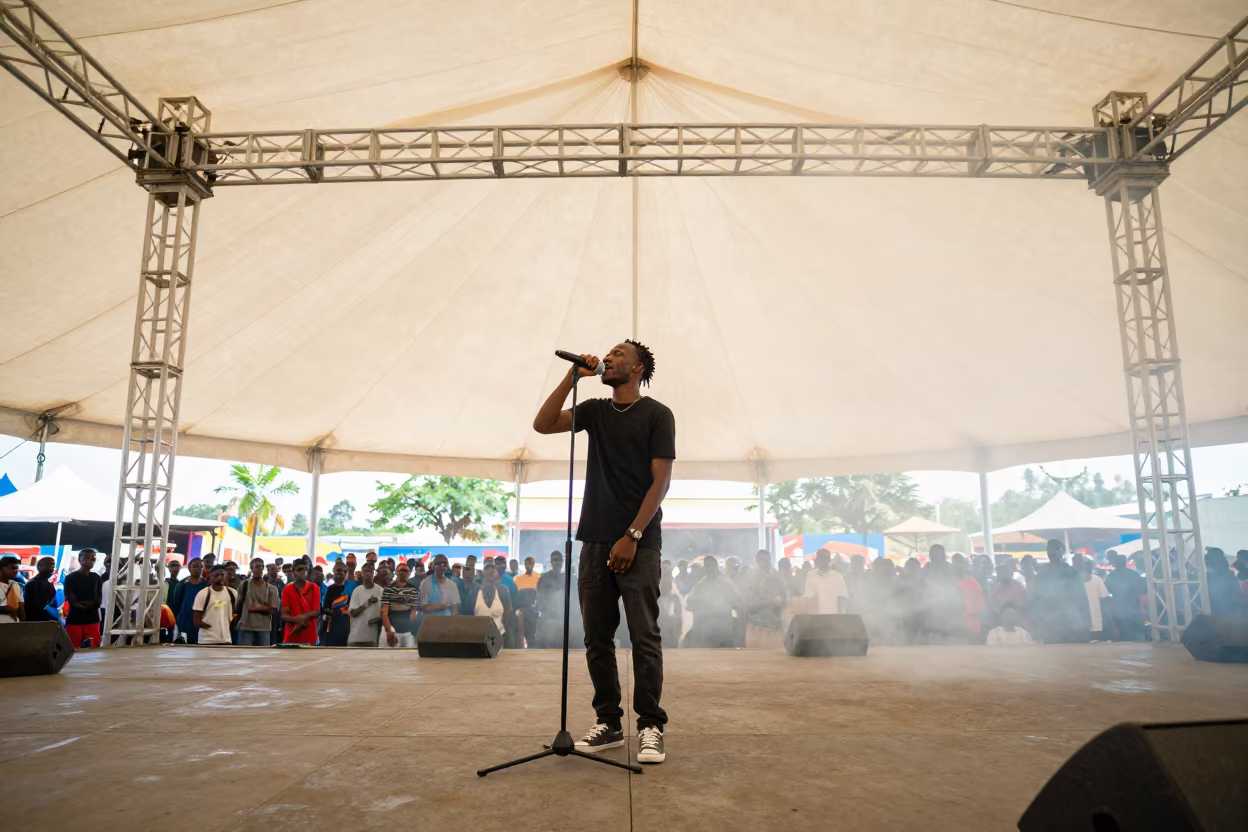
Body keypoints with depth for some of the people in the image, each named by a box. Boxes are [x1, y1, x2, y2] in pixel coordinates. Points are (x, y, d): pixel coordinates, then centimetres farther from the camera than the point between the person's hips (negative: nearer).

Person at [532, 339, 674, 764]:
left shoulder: (657, 415, -1)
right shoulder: (595, 410, 14)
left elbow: (660, 481, -7)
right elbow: (542, 424, 2)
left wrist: (632, 536, -13)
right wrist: (572, 377, -4)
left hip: (638, 543, -5)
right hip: (595, 541, 5)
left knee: (644, 637, -4)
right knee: (597, 638, 7)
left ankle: (650, 726, 4)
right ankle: (609, 722, 16)